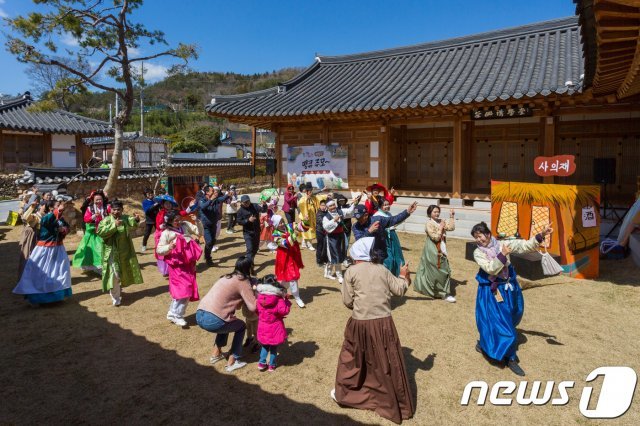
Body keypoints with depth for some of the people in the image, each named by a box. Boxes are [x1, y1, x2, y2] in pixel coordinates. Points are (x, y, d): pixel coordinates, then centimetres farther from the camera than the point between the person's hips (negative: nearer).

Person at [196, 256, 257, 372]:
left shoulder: (227, 277, 21)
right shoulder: (243, 281, -2)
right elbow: (253, 307, -6)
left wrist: (251, 286, 17)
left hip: (199, 316, 8)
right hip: (212, 320, -8)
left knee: (226, 321, 34)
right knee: (241, 326, 17)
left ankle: (216, 354, 38)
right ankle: (232, 363, 16)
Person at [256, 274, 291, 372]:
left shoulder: (259, 297, -6)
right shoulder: (278, 298, -19)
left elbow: (256, 310, 5)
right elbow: (284, 310, -22)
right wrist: (287, 301, -9)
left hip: (263, 326, 3)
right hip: (275, 327, -3)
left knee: (265, 345, 25)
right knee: (274, 347, 15)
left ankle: (262, 363, 23)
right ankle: (272, 365, 23)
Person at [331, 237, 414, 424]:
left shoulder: (351, 272, -5)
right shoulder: (382, 270, 2)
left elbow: (347, 301, -3)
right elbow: (399, 290, 7)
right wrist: (404, 276, 25)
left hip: (360, 323, -1)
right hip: (383, 322, 2)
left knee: (352, 358, 20)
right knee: (388, 362, 12)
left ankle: (343, 393, 34)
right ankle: (398, 404, 25)